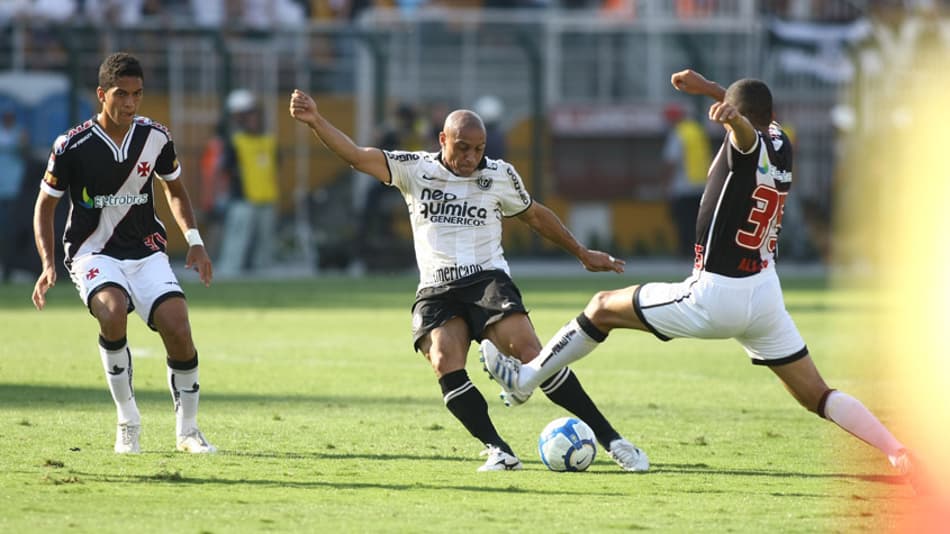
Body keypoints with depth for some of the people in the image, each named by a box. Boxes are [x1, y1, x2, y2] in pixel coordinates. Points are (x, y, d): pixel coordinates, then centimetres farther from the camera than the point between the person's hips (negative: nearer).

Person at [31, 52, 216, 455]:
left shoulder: (155, 138, -1)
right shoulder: (72, 146, -10)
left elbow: (175, 190, 18)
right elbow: (45, 206, 1)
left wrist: (194, 240, 4)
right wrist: (48, 264, -11)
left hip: (146, 251, 3)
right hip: (93, 252, -3)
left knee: (178, 330, -15)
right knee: (113, 313, -33)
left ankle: (187, 430, 6)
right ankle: (128, 422, -16)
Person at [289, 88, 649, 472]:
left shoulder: (499, 175, 7)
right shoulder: (415, 170, 5)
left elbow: (534, 215, 23)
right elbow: (356, 156, -2)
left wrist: (582, 253, 30)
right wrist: (315, 122, -17)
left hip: (487, 280, -1)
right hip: (436, 292, 1)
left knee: (527, 348, -22)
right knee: (445, 362, -26)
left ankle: (609, 439, -19)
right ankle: (498, 452, -21)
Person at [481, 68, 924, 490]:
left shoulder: (749, 144, -14)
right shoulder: (780, 145, 9)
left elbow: (744, 126, -42)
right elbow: (758, 117, 34)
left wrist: (728, 113, -64)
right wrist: (708, 88, 40)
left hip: (713, 297, -7)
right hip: (766, 294, 7)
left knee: (603, 308, 11)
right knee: (818, 397, 5)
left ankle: (525, 378, 22)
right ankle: (898, 451, -12)